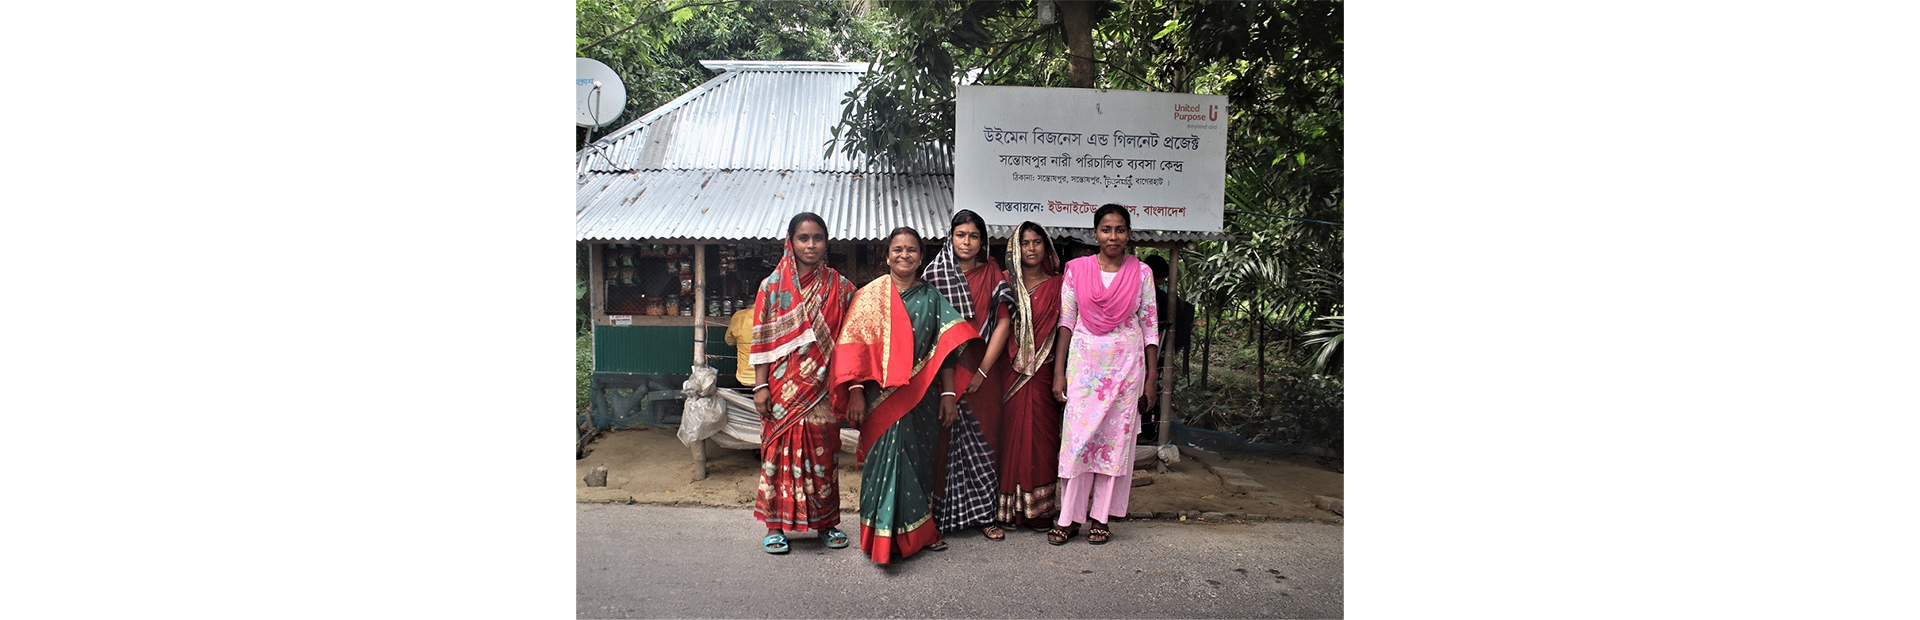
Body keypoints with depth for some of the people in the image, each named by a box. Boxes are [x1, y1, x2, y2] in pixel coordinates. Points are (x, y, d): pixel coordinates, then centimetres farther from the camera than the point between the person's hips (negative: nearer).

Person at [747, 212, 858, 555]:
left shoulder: (840, 287, 3)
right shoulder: (773, 286, 1)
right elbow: (760, 340, 0)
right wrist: (760, 386, -5)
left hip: (822, 387, 1)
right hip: (783, 388, -1)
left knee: (822, 452, 7)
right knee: (780, 451, 4)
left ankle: (826, 521, 22)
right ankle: (776, 525, 16)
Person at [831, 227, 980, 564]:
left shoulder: (931, 297, 8)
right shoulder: (871, 295, 2)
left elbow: (945, 347, 6)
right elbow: (854, 346, -4)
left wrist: (948, 393, 1)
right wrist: (856, 392, -12)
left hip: (922, 396, 3)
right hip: (883, 395, -2)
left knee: (921, 459, 10)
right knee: (887, 457, -3)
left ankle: (920, 529, 25)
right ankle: (886, 536, 8)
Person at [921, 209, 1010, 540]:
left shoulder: (992, 275, 6)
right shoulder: (934, 273, 3)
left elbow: (1002, 322, 0)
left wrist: (982, 371, -7)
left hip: (981, 372, 1)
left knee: (981, 438, 4)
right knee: (942, 440, 1)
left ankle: (983, 512, 15)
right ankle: (939, 514, 10)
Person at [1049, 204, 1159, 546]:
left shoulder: (1141, 273, 2)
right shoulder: (1076, 269, 2)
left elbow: (1150, 325, 5)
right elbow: (1066, 322, 3)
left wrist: (1152, 376, 1)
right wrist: (1059, 372, -1)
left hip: (1126, 364, 0)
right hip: (1084, 362, 0)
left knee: (1116, 437, 3)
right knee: (1077, 436, -3)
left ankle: (1101, 517, 13)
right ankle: (1069, 517, 7)